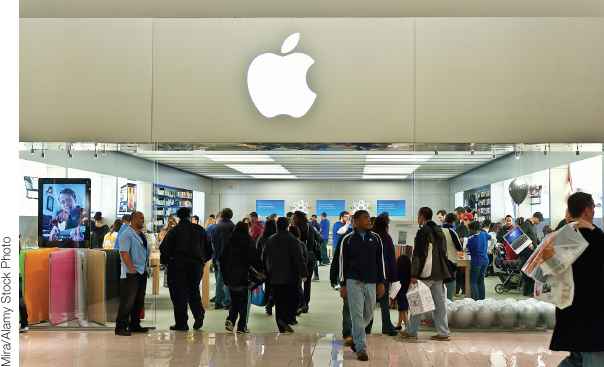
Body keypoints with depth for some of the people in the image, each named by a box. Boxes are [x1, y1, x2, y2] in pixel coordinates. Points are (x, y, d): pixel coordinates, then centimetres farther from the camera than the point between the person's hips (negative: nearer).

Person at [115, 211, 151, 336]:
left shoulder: (142, 234, 18)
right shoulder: (126, 234, -10)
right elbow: (124, 253, -19)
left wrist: (147, 266, 17)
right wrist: (132, 269, -22)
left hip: (142, 272, 9)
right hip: (131, 273, -9)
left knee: (139, 301, 12)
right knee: (127, 301, -8)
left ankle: (134, 325, 21)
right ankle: (121, 327, -3)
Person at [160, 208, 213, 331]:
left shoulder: (173, 231, -3)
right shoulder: (200, 230, 7)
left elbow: (165, 248, -7)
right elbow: (209, 248, 12)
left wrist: (165, 261, 7)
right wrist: (203, 260, 22)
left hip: (178, 266, -3)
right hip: (197, 265, 3)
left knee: (179, 294, 2)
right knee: (194, 290, 16)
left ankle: (181, 323, 3)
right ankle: (199, 312, -8)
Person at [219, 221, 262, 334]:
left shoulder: (229, 243, 4)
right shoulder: (248, 244, -8)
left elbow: (221, 259, 6)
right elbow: (255, 260, -15)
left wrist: (225, 274, 14)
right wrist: (260, 271, 0)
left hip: (230, 278, 4)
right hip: (243, 278, -4)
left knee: (234, 302, 18)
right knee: (244, 303, 6)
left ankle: (230, 320, -3)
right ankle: (242, 327, 5)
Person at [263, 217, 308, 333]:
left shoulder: (269, 240, 9)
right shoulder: (292, 239, -8)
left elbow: (264, 258, 16)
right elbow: (299, 259, -13)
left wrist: (267, 273, 24)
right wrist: (303, 274, -8)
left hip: (274, 279, 5)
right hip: (290, 277, -5)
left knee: (279, 302, 11)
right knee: (292, 300, 4)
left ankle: (281, 327, 12)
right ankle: (285, 319, -16)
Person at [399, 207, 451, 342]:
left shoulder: (422, 232, -12)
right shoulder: (439, 231, 13)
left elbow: (419, 254, -16)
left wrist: (414, 274, -15)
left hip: (426, 274, -8)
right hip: (438, 273, 8)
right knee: (439, 302, 9)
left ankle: (411, 332, 10)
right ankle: (444, 333, 9)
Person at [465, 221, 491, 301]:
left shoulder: (472, 239, -20)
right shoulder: (483, 234, 2)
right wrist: (489, 248, 27)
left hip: (476, 262, -8)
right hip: (485, 261, 8)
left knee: (473, 282, 0)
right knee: (481, 281, 14)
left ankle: (476, 300, -6)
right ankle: (482, 300, 18)